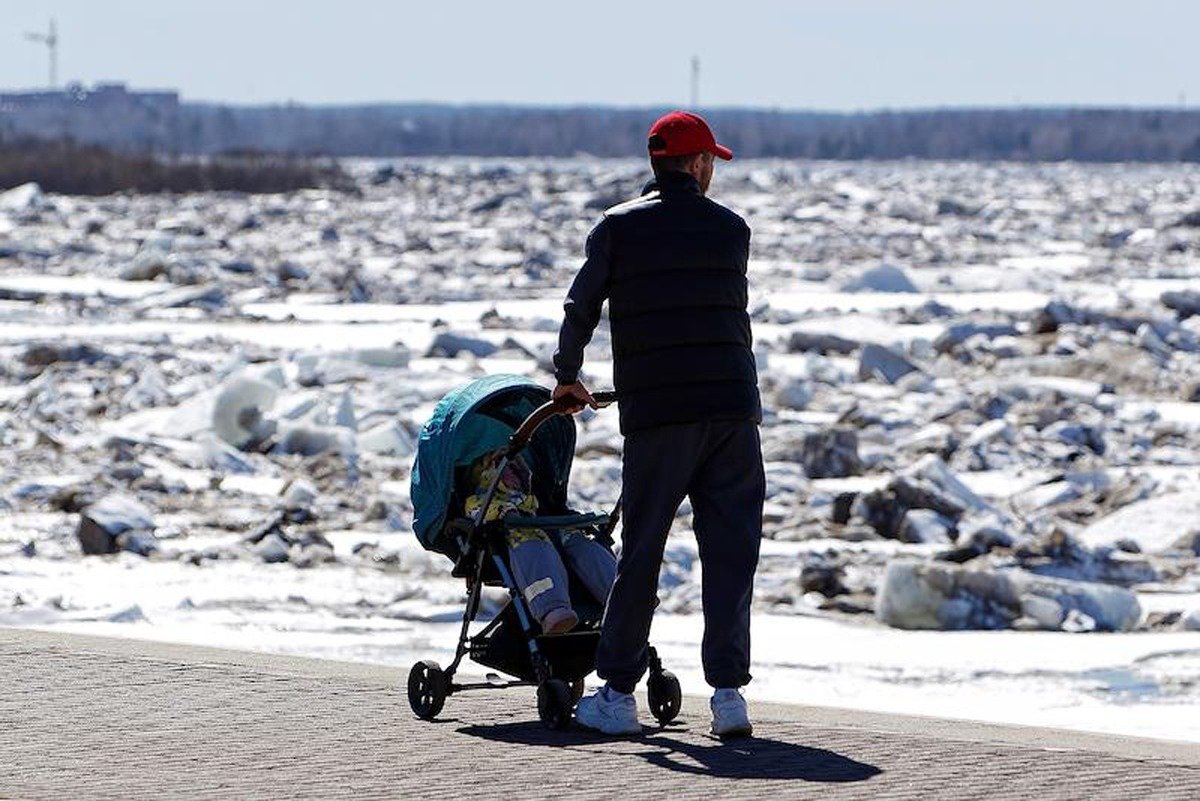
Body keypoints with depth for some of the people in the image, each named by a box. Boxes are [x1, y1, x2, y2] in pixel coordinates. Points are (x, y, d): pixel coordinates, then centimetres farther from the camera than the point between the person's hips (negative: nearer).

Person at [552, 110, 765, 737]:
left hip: (654, 412, -1)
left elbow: (581, 306, 3)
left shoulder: (618, 227, 3)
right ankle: (728, 690, -3)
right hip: (732, 406, 1)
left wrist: (567, 378, 19)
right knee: (730, 549, 4)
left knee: (641, 550, 6)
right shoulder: (731, 229, 7)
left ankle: (617, 692, 11)